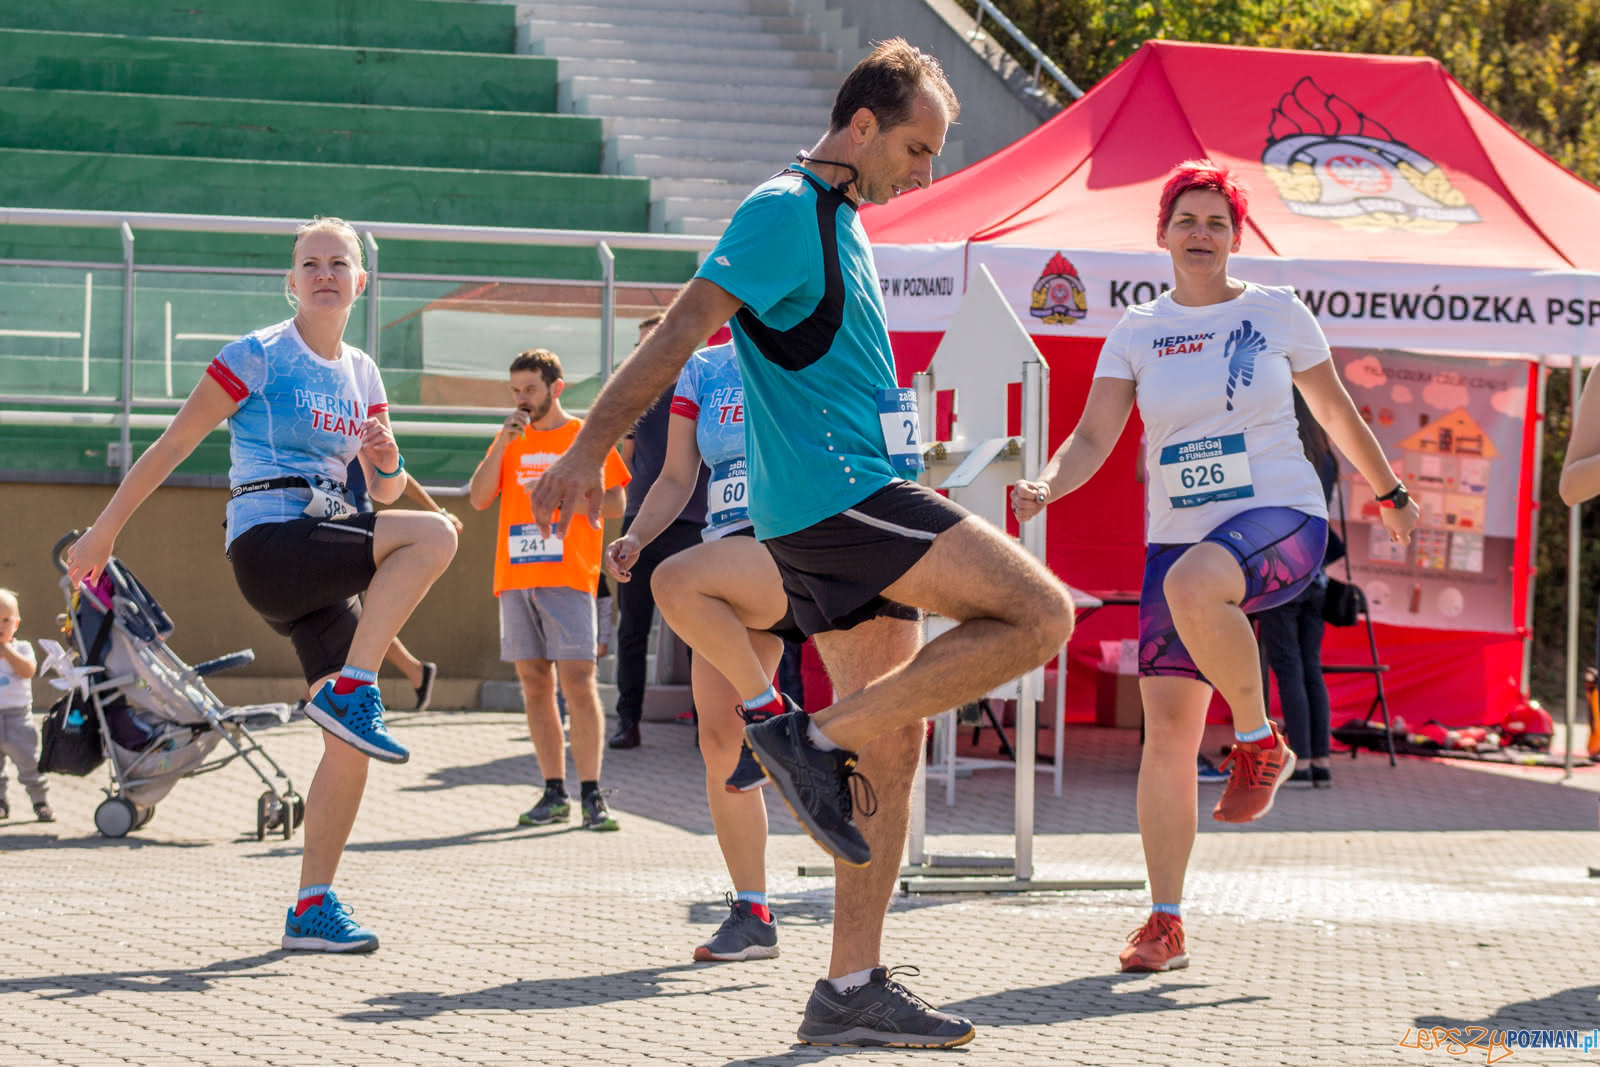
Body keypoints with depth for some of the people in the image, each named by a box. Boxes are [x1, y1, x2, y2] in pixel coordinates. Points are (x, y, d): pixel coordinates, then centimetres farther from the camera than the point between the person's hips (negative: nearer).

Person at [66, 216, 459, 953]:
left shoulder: (361, 374, 16)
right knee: (433, 536, -27)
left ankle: (313, 906, 4)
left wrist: (387, 459, -3)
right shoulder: (258, 357, -3)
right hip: (267, 545, -7)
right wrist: (104, 531, -2)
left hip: (322, 563, 7)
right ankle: (350, 692, -24)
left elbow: (384, 490, 22)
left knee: (351, 742, -2)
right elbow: (173, 444, -1)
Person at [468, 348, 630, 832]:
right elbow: (479, 498, 7)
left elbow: (615, 504, 2)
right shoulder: (509, 439, 17)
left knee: (578, 681, -11)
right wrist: (504, 442, -3)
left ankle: (591, 795, -12)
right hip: (515, 576, 5)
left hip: (568, 575, -5)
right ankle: (554, 793, 8)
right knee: (534, 684, 4)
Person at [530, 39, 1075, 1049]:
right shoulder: (786, 210, -10)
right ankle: (817, 738, -13)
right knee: (1039, 613, -16)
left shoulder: (840, 220, 20)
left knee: (891, 746, 7)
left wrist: (910, 491, 33)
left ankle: (853, 988, 9)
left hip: (854, 509, 10)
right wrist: (591, 448, -23)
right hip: (835, 499, -10)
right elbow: (683, 329, -17)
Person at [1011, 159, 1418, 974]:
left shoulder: (1276, 313, 3)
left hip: (1281, 518, -3)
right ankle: (1165, 925, 5)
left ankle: (1260, 742, -15)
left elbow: (1335, 411, 15)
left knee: (1191, 584, -38)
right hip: (1178, 536, 3)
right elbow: (1093, 438, 0)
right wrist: (1047, 485, -20)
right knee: (1167, 728, -3)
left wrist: (1390, 495, 23)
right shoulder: (1137, 333, 7)